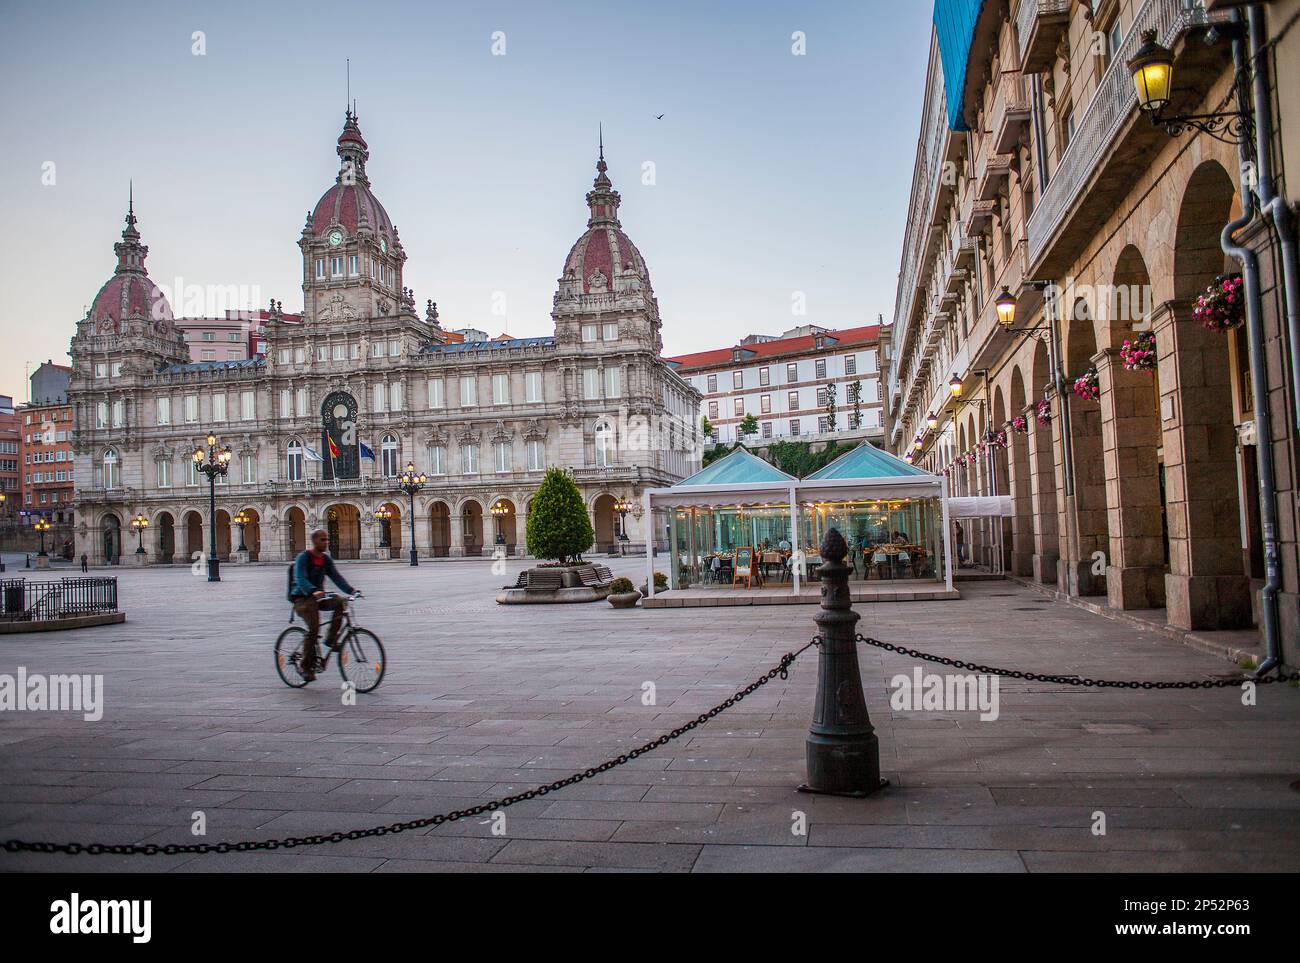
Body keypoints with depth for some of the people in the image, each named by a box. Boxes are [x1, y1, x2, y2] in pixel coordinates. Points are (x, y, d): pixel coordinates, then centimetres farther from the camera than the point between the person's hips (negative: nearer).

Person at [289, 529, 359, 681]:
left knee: (341, 602, -22)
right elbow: (301, 579, -26)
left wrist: (351, 590, -17)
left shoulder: (326, 559, 9)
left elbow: (336, 576, 0)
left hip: (319, 597, 6)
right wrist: (313, 591, -45)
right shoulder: (303, 558, -11)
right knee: (314, 628, -22)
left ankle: (331, 639, -11)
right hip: (302, 599, -6)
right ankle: (307, 667, -10)